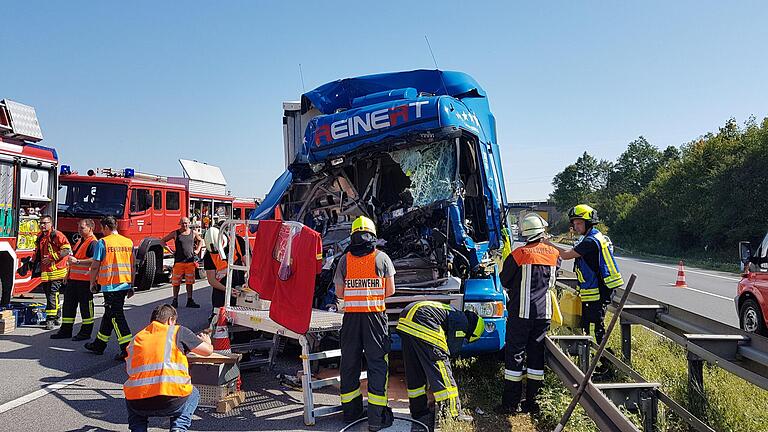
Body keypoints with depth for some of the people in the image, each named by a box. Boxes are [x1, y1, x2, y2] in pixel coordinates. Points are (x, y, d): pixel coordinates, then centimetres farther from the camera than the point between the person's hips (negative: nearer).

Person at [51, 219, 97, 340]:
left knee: (85, 306, -1)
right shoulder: (80, 241, 19)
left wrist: (77, 261, -29)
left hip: (85, 280, -10)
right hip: (73, 279, 10)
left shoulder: (93, 242, -12)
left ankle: (86, 332, 8)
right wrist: (68, 274, 23)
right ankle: (66, 330, 21)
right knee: (68, 304, 12)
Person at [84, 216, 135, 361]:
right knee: (109, 314, 19)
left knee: (116, 316, -5)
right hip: (125, 284, 7)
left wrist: (92, 283, 6)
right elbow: (132, 266, 13)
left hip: (110, 285, -7)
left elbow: (95, 265, -8)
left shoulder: (102, 242, -8)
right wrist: (131, 286, 19)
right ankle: (99, 345, 31)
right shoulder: (129, 242, 9)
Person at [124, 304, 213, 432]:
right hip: (171, 403, -3)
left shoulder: (136, 339, 18)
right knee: (193, 394, 32)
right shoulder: (178, 331, 9)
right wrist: (207, 342, 37)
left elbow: (129, 371, 22)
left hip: (139, 406, 3)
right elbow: (208, 350, 13)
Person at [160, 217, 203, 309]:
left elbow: (200, 240, 27)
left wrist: (197, 250, 13)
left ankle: (190, 301, 12)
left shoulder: (193, 233, 8)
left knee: (189, 282, 6)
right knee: (176, 282, 2)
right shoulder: (175, 233, 1)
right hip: (178, 261, -2)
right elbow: (162, 241, 7)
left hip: (190, 261, 2)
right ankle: (175, 301, 11)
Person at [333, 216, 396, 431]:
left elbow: (339, 292, 7)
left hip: (351, 315, 2)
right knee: (377, 363, 2)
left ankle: (351, 410, 24)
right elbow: (390, 290, 4)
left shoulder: (344, 260, 5)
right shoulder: (382, 257, 1)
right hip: (375, 315, -2)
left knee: (349, 363, 13)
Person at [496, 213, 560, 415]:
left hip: (520, 313, -4)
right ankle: (531, 402, 17)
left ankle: (510, 404, 5)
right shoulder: (554, 254, 1)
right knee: (536, 354, 11)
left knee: (514, 354, 2)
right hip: (544, 313, 4)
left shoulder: (519, 254, -10)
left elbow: (504, 281, 1)